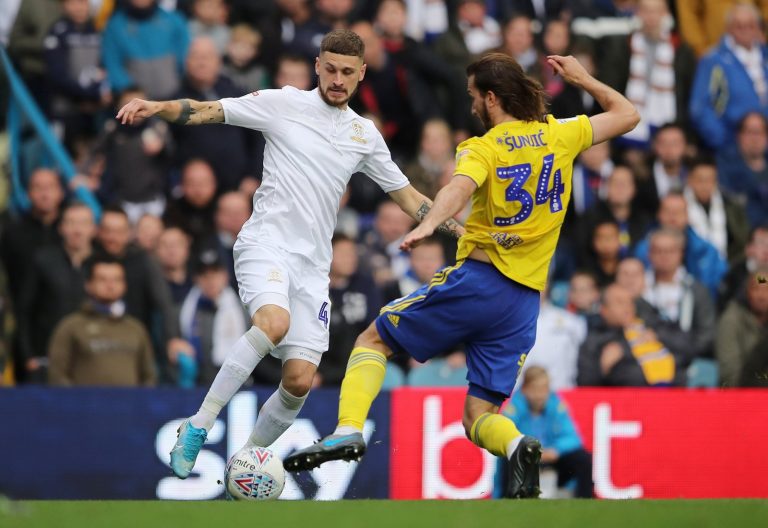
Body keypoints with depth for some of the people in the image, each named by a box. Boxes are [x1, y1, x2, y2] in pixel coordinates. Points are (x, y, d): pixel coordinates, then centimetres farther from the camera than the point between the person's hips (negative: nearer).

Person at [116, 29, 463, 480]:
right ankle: (198, 428, -25)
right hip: (266, 241, -5)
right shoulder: (283, 104, 2)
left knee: (300, 379, -7)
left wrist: (465, 230, 16)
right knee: (275, 322, -34)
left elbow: (409, 197, 23)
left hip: (313, 264, 5)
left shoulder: (365, 135, 15)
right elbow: (207, 111, -3)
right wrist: (158, 107, -21)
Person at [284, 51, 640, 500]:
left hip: (477, 278, -4)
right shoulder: (559, 135, 9)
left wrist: (429, 224, -42)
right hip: (526, 299, 4)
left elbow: (461, 187, -26)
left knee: (374, 340, 12)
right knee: (479, 418, 7)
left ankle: (349, 430, -11)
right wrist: (583, 79, 31)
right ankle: (517, 447, -27)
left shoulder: (483, 149, -3)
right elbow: (627, 115, 23)